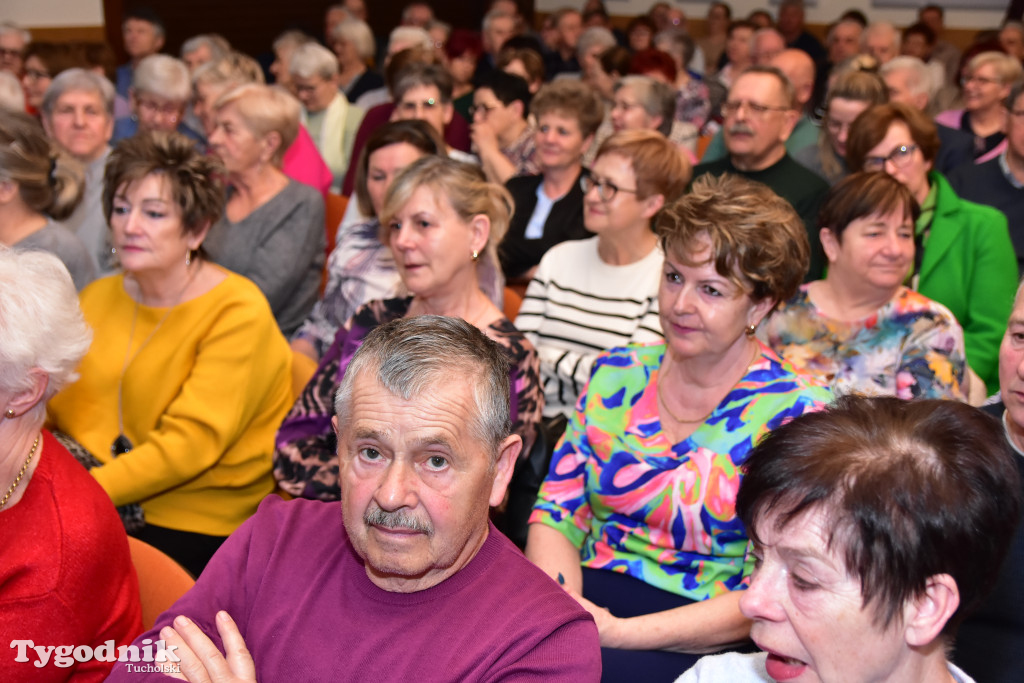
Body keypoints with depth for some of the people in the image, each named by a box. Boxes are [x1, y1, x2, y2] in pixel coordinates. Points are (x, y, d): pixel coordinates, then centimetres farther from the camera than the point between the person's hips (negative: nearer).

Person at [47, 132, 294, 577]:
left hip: (205, 524, -5)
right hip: (111, 506, 6)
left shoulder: (238, 312, -11)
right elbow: (51, 403, 6)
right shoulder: (97, 298, 11)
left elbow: (191, 443, -18)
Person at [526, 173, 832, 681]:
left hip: (701, 641, -4)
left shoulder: (796, 414, -6)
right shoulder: (615, 375, 9)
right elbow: (557, 512, 7)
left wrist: (620, 632, -19)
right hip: (590, 595, 4)